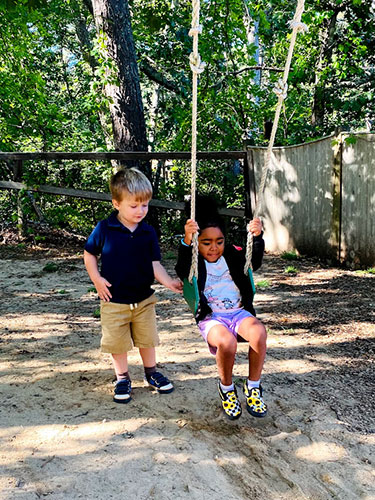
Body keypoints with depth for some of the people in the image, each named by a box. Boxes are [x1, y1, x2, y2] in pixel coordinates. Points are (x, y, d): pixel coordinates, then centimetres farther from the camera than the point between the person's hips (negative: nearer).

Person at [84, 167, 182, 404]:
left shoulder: (148, 232, -5)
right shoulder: (104, 229, -11)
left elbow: (155, 264, -5)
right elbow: (89, 254, 1)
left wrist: (169, 281, -21)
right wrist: (97, 279, -9)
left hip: (144, 299, 2)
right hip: (114, 300, -2)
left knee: (147, 339, 16)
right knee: (117, 343, 8)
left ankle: (151, 372, 38)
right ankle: (122, 378, 30)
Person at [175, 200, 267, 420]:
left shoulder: (233, 254, 10)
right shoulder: (194, 261, -1)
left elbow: (255, 262, -6)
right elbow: (182, 271, -23)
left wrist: (257, 237, -24)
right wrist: (187, 241, -39)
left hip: (239, 312, 3)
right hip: (211, 317, -3)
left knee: (259, 332, -30)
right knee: (227, 342, -35)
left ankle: (253, 386, -8)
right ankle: (227, 388, -2)